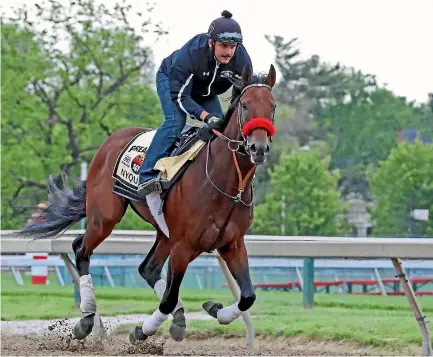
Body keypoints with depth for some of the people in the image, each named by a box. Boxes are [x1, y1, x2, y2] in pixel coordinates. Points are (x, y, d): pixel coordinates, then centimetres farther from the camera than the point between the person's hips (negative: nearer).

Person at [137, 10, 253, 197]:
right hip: (171, 80, -6)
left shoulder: (242, 59, -29)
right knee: (175, 122, -26)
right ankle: (147, 176, -30)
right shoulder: (190, 54, -42)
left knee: (222, 126, -8)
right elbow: (179, 95, -36)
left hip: (206, 91, 6)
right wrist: (206, 116, -47)